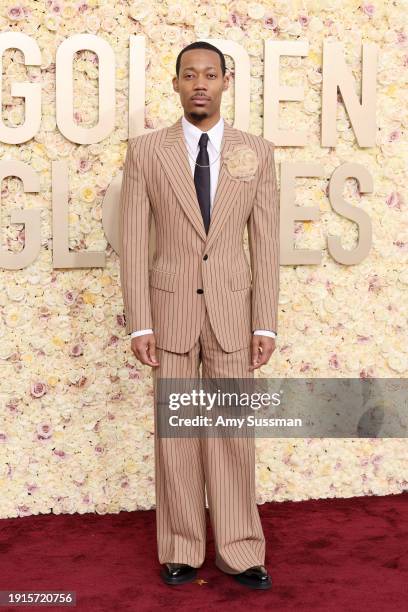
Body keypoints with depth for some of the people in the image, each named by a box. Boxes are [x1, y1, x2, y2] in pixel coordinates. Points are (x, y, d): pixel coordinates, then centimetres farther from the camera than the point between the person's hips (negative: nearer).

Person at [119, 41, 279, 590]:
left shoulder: (256, 152, 2)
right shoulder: (145, 151, 0)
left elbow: (266, 243, 2)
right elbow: (133, 242, -2)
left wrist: (266, 324, -3)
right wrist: (139, 324, -7)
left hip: (232, 311, 0)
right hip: (170, 309, 0)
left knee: (233, 433, 4)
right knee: (175, 433, 6)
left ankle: (239, 551, 16)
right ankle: (181, 550, 19)